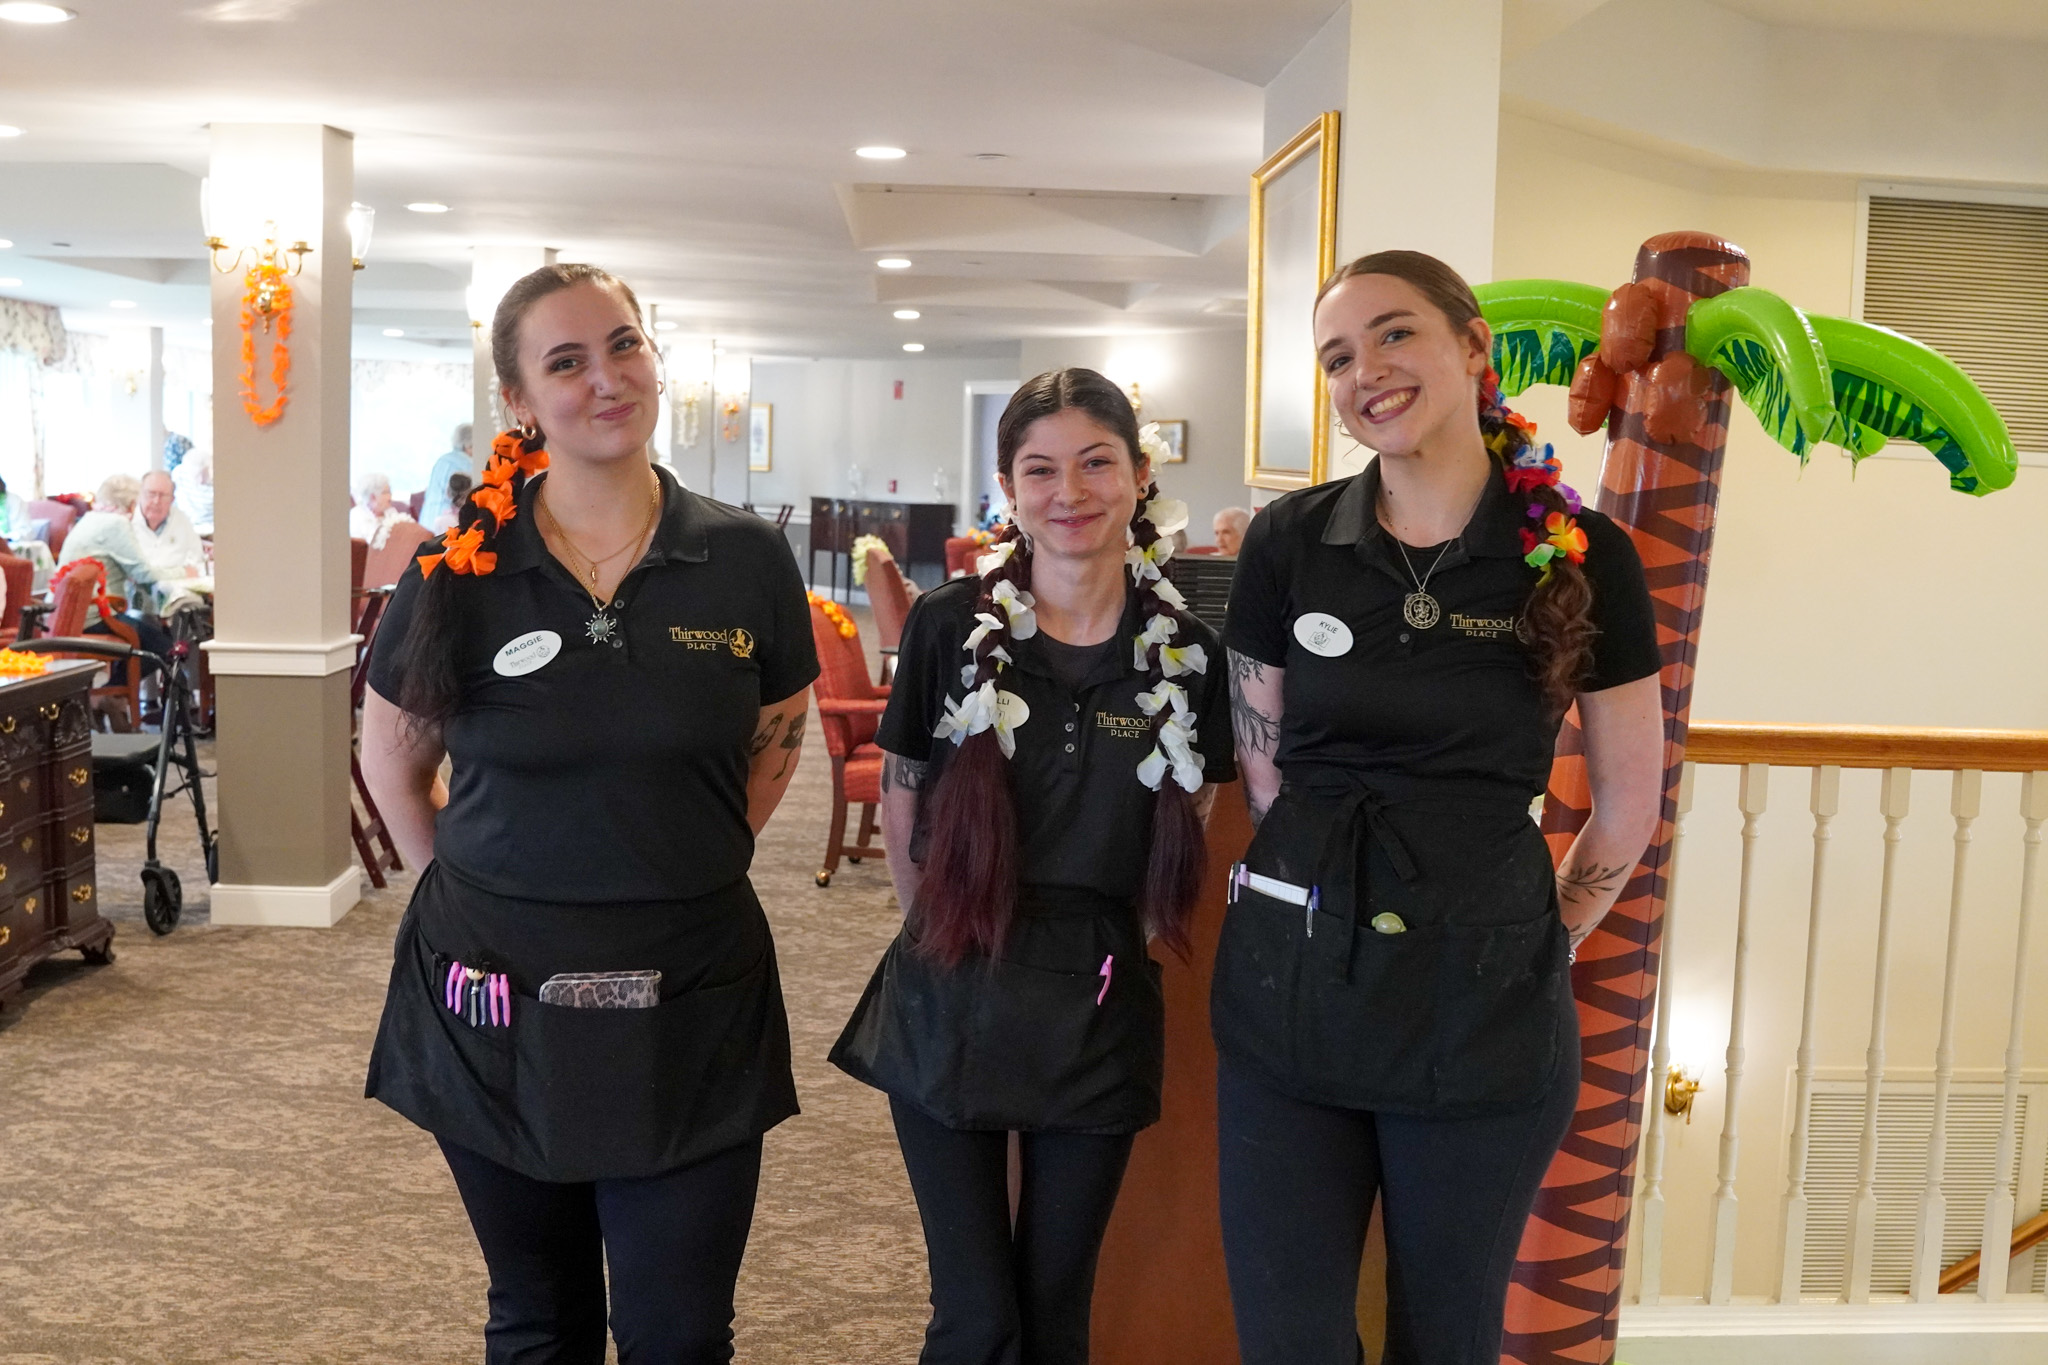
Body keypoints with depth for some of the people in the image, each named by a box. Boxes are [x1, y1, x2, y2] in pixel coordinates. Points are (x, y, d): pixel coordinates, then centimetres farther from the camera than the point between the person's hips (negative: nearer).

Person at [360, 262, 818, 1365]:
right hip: (498, 1001, 1)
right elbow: (392, 761, 10)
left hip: (689, 1001, 0)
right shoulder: (459, 571, -4)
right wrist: (470, 890, 5)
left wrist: (690, 869, 6)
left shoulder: (747, 561, -3)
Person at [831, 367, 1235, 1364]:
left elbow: (1186, 831, 10)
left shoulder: (1187, 651, -1)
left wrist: (1109, 938, 8)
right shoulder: (950, 626, -6)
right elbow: (902, 805, 3)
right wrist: (953, 934, 6)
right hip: (952, 1006, -1)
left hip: (1100, 1010, 2)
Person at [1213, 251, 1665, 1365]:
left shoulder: (1580, 558, -5)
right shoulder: (1288, 543, 0)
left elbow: (1629, 803, 4)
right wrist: (1325, 901, 9)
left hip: (1483, 1015, -1)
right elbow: (1262, 769, 8)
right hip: (1290, 994, 2)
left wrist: (1537, 944, 7)